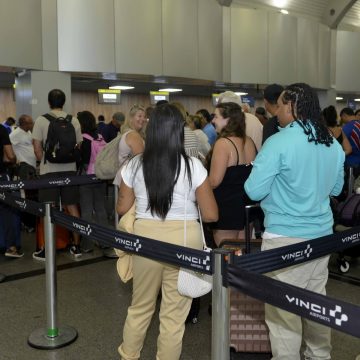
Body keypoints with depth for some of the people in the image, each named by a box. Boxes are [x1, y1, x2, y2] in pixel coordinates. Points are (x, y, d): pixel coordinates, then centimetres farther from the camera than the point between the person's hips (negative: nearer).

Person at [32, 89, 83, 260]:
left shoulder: (41, 120, -5)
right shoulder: (74, 121, 2)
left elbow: (37, 148, -6)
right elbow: (78, 146, 5)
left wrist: (43, 163, 10)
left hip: (49, 170, -3)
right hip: (69, 169, 3)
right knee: (72, 207, 10)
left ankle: (48, 249, 9)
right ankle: (76, 246, 17)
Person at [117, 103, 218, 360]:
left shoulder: (135, 166, -2)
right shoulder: (193, 166, -9)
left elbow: (122, 208, 8)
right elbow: (211, 215, -6)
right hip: (185, 240, -2)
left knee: (140, 306, 23)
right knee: (175, 313, 12)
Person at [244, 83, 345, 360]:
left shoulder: (278, 142, -16)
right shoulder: (334, 144, 6)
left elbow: (254, 191, -15)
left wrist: (278, 184, 4)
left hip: (286, 237, -7)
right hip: (322, 233, 7)